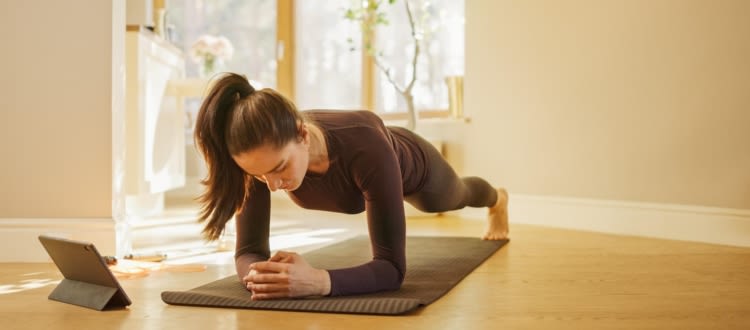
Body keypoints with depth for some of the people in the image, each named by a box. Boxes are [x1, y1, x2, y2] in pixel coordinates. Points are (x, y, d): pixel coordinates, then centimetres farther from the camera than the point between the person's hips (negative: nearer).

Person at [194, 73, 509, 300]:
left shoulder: (364, 147, -52)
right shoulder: (264, 154, -41)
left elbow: (393, 266, -50)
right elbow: (248, 250, -37)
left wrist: (319, 280, -69)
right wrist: (259, 272, -62)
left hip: (411, 164, -3)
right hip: (353, 174, 4)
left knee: (456, 196, 34)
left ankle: (498, 199, 74)